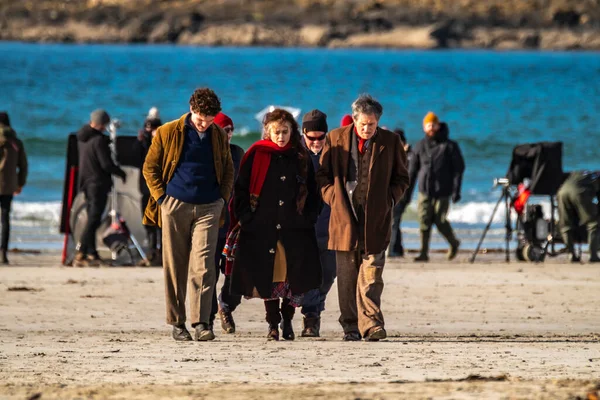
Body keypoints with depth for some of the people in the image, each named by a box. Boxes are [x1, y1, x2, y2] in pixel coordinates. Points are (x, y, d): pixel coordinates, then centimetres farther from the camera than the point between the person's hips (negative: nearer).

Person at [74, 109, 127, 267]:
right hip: (98, 183, -9)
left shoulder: (82, 138, 8)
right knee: (93, 220, -9)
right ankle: (80, 256, -15)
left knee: (92, 219, 16)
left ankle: (92, 254, 20)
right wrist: (121, 173, -3)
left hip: (86, 183, 9)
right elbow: (106, 164, -20)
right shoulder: (99, 140, -18)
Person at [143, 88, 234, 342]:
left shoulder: (218, 136, 7)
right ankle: (176, 323, 10)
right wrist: (161, 198, -3)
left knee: (203, 266, -10)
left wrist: (223, 198, 7)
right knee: (175, 267, 2)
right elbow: (150, 167, 6)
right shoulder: (168, 133, 0)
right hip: (175, 206, -1)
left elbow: (228, 170, 20)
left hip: (208, 208, 1)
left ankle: (201, 323, -13)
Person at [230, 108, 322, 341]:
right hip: (263, 229, -1)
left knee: (295, 278, -2)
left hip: (295, 228, 1)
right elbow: (241, 189, 3)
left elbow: (312, 192, 14)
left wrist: (308, 218, 3)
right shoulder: (257, 156, 2)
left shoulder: (301, 158, 9)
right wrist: (246, 218, -5)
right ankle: (273, 324, 14)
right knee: (268, 278, 2)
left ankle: (287, 320, 16)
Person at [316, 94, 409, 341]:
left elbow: (401, 178, 14)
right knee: (347, 277, 4)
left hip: (376, 219, -1)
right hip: (345, 217, 1)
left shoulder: (390, 142, 6)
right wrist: (333, 198, -3)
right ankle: (350, 326, 11)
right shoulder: (335, 139, 6)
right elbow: (323, 174, 11)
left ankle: (371, 325, -14)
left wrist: (389, 199, -1)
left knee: (371, 275, -10)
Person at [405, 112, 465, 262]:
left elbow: (458, 168, -2)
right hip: (425, 191, 3)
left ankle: (454, 243, 24)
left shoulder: (450, 146, -1)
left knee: (440, 221, -3)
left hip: (442, 192, -3)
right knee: (424, 221, -6)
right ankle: (424, 253, -3)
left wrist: (456, 190, -10)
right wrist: (407, 192, 10)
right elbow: (412, 170, 13)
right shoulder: (420, 146, 8)